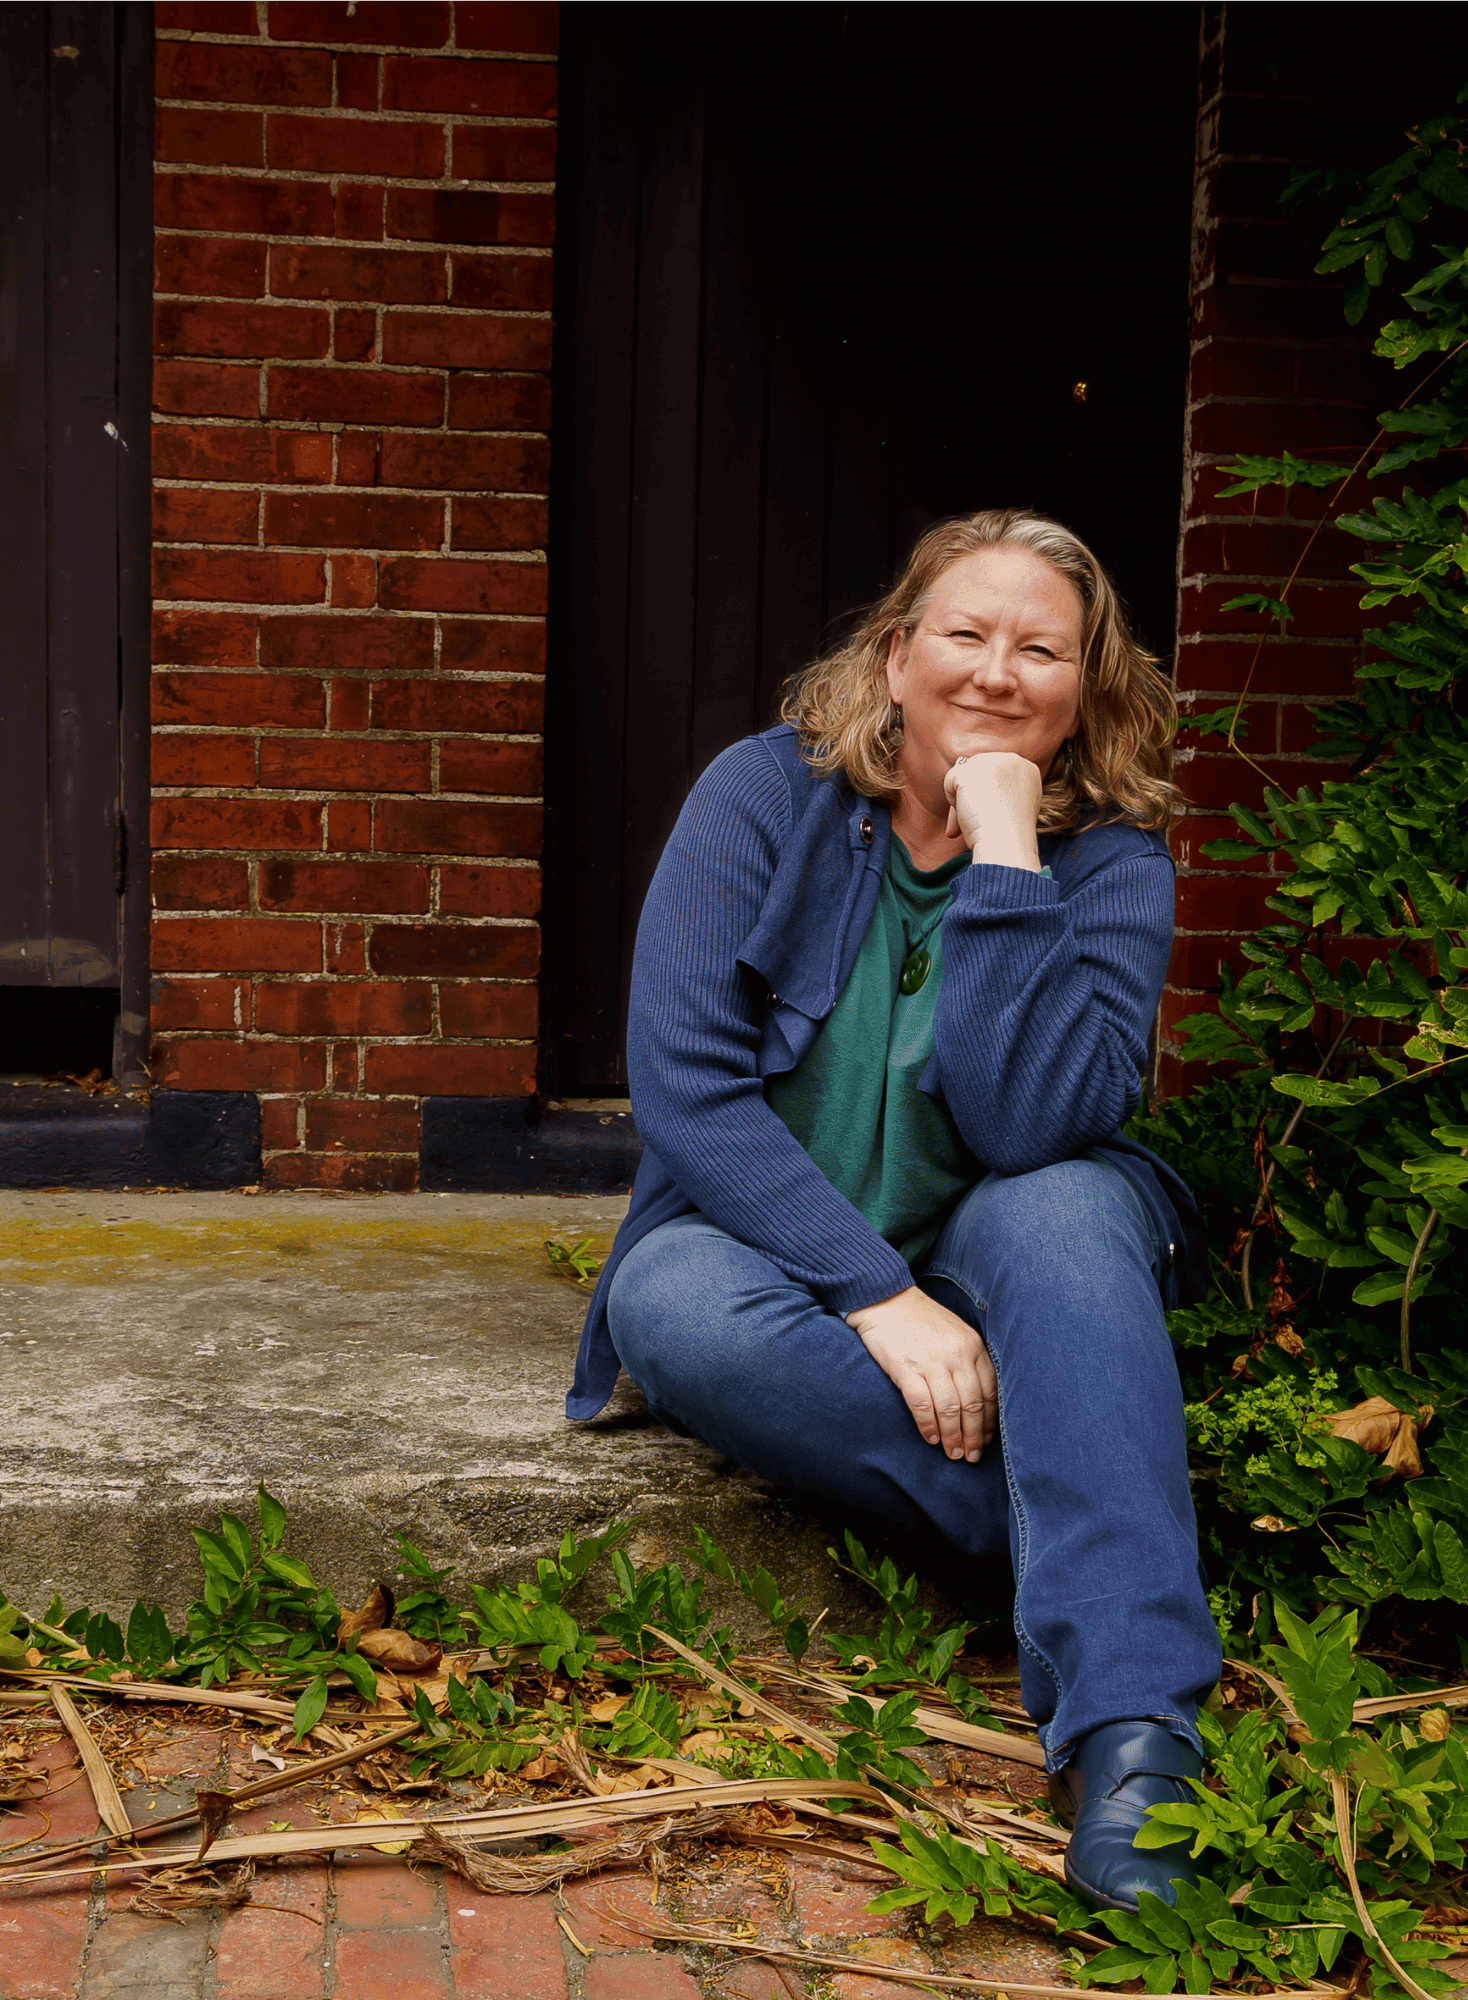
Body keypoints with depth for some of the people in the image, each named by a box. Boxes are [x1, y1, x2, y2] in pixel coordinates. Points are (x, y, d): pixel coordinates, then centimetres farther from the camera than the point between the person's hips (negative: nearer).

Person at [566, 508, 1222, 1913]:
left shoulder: (1110, 856, -8)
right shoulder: (770, 792, -8)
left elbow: (1031, 1129, -24)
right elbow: (680, 1078, -17)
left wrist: (1004, 851, -27)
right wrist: (882, 1298, -25)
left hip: (992, 1265, 0)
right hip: (774, 1253, 0)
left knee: (1067, 1214, -34)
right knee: (677, 1308, -33)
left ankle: (1129, 1731, -41)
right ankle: (1092, 1520, -24)